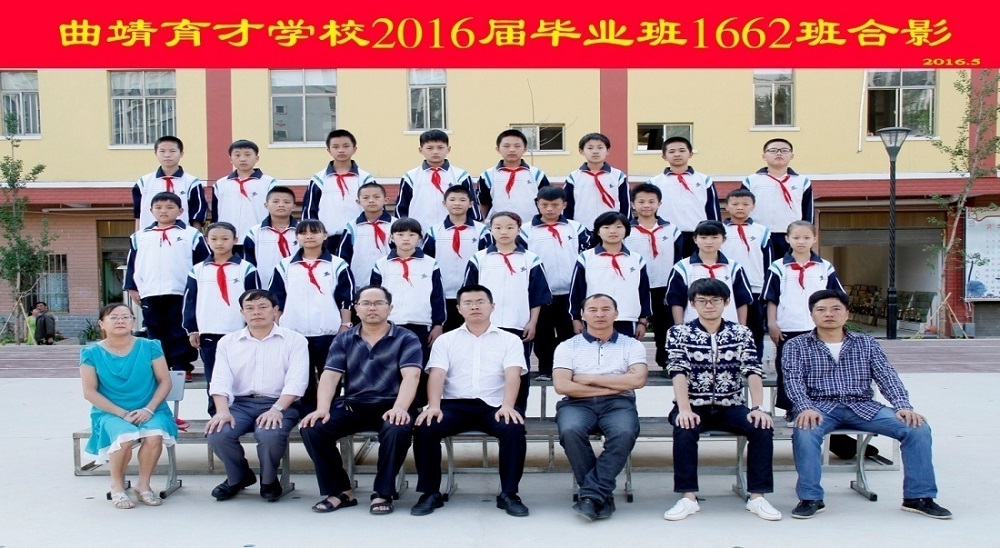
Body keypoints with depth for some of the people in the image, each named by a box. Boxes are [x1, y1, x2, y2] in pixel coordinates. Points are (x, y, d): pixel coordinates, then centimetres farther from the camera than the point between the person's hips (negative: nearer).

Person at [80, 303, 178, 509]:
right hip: (110, 413, -1)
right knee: (125, 437, -34)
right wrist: (122, 413, -13)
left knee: (154, 435, -33)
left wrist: (148, 409, -13)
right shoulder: (92, 353, 1)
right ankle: (117, 485, -5)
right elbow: (90, 392, -3)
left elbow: (165, 381, 2)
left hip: (149, 411, 1)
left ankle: (143, 484, -6)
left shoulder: (150, 347, 2)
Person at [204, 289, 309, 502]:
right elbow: (220, 380, 2)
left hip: (279, 403, -3)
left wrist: (277, 409, -23)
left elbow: (296, 381, -7)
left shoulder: (294, 340, 4)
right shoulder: (228, 342, 14)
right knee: (217, 434, -26)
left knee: (269, 434, -34)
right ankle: (238, 477, 7)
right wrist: (222, 410, -17)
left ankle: (268, 480, 0)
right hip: (240, 403, 3)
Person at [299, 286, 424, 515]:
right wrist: (322, 408, -17)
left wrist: (399, 408, -30)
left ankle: (383, 492, -12)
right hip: (352, 405, 3)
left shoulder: (406, 339, 2)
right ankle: (340, 491, -3)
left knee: (398, 430, -36)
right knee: (312, 428, -21)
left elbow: (411, 376, -12)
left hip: (390, 405, -3)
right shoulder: (343, 340, 12)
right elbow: (330, 375, 1)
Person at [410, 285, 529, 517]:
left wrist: (507, 406, -22)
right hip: (454, 404, 1)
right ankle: (431, 492, -10)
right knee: (425, 427, -28)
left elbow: (512, 376, -2)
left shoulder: (510, 340, 13)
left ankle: (508, 493, -15)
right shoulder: (445, 340, 16)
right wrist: (434, 406, -18)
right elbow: (436, 375, 2)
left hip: (494, 405, -1)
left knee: (514, 427, -32)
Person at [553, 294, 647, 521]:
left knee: (625, 433, -34)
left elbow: (638, 380, -3)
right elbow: (561, 385, -2)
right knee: (571, 431, -34)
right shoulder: (567, 347, 14)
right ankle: (603, 495, -17)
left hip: (618, 404, 0)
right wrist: (614, 385, -3)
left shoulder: (632, 345, 16)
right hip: (577, 404, 0)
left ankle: (591, 495, -24)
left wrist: (590, 378, -3)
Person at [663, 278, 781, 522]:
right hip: (694, 407, -2)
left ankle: (757, 496, -11)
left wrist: (758, 407, -20)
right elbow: (679, 372, -11)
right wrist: (684, 409, -26)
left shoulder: (741, 333, 8)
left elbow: (753, 371, -3)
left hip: (731, 407, 2)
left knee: (763, 427, -25)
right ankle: (688, 497, -21)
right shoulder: (679, 333, 2)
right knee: (684, 429, -33)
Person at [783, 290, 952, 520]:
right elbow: (793, 380, -5)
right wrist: (805, 408, -25)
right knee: (804, 431, -36)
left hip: (863, 407, 3)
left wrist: (903, 406, -14)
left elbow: (887, 376, 4)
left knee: (918, 427, -18)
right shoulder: (797, 346, 9)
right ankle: (810, 499, -21)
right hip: (820, 407, -2)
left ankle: (918, 497, -3)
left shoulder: (867, 344, 16)